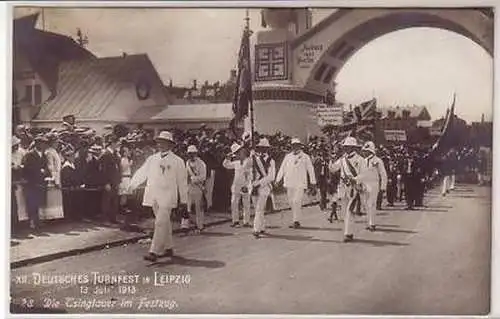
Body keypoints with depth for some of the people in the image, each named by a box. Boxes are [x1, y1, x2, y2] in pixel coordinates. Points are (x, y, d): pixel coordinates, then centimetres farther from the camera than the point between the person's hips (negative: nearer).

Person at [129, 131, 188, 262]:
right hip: (154, 196, 5)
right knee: (164, 223, 14)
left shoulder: (177, 161, -1)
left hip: (167, 197, -5)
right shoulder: (152, 159, 11)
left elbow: (182, 181, 3)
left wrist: (184, 201, 3)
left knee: (160, 223, -13)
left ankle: (154, 252, -13)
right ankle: (168, 248, 24)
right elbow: (141, 173, 13)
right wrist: (129, 186, 6)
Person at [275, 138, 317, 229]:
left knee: (296, 202, -14)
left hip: (300, 184, -4)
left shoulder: (305, 157, 2)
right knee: (291, 202, 6)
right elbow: (282, 169, 12)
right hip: (289, 184, 4)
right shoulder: (287, 156, 11)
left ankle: (297, 221, -7)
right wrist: (277, 181, 6)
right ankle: (296, 220, 17)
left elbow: (311, 170, 4)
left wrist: (313, 184, 2)